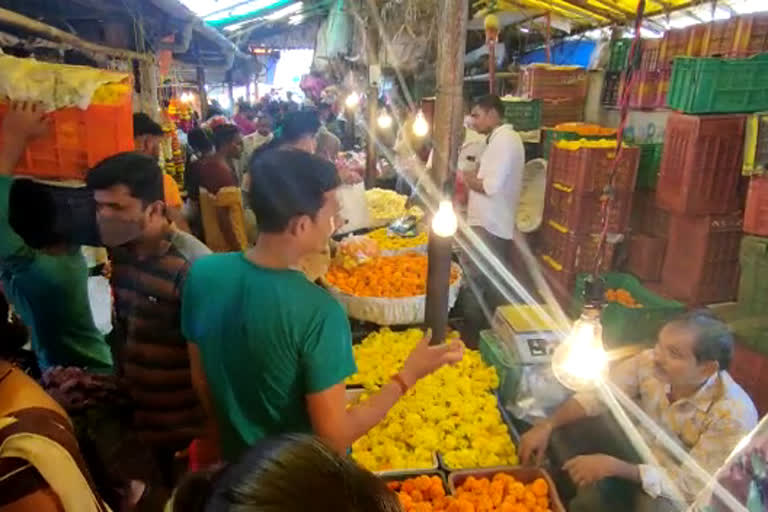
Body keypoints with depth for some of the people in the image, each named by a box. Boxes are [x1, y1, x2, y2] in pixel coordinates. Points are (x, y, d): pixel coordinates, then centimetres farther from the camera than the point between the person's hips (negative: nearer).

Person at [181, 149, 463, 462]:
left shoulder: (203, 273, -16)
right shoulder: (317, 312, -33)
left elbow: (201, 382, -2)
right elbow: (334, 438, -25)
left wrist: (236, 433, 14)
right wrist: (408, 376, -17)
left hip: (239, 462, 4)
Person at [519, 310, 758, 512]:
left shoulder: (735, 415, -32)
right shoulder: (650, 363, -23)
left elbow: (691, 485, -28)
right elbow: (596, 394, -15)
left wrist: (612, 466, -34)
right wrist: (546, 426, -29)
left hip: (678, 492, -3)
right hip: (639, 452, 4)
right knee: (565, 428, -15)